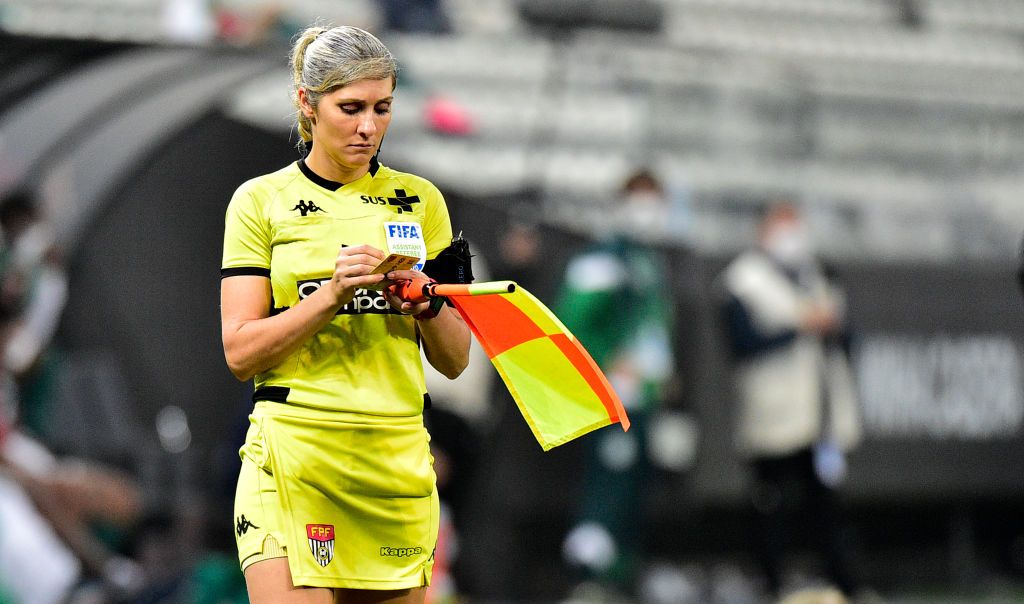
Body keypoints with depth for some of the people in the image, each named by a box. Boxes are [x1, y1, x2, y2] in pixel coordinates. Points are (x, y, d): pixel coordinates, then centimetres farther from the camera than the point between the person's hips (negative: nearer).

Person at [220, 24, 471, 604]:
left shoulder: (420, 201, 12)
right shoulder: (262, 201, 4)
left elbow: (454, 360, 12)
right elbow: (240, 350, -4)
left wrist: (427, 303, -8)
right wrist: (333, 293, -15)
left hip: (400, 463, 3)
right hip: (292, 460, -3)